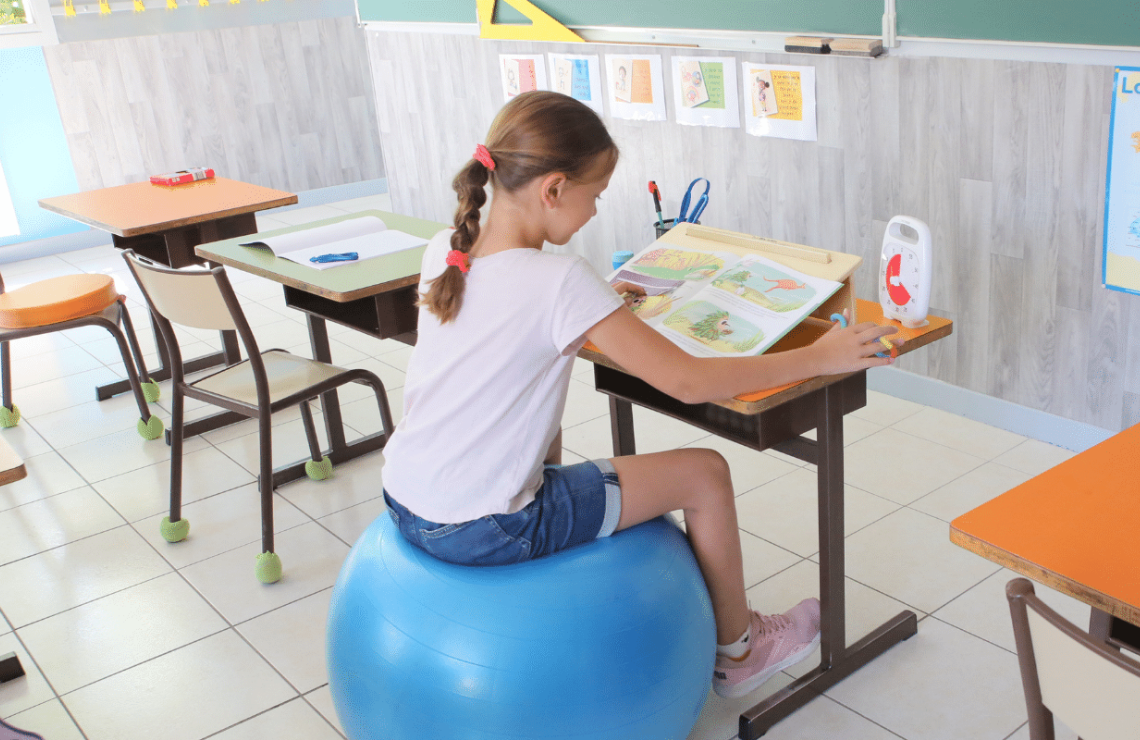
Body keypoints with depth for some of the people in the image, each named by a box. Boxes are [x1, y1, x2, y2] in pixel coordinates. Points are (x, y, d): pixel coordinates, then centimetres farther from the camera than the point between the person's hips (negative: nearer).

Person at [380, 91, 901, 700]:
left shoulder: (441, 252, 0)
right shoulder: (560, 280, -22)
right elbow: (687, 382, -20)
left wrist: (594, 305, 22)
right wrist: (817, 358, -11)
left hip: (403, 501, 8)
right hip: (481, 533, -8)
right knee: (705, 474, 3)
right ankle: (737, 650, 28)